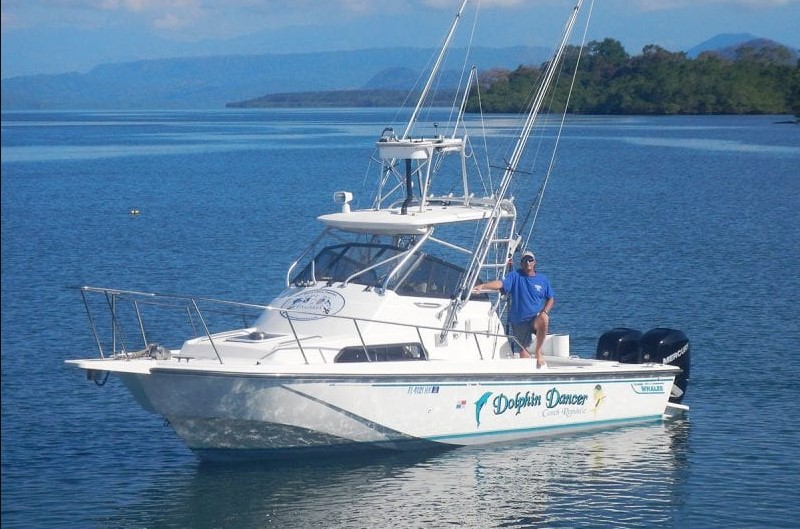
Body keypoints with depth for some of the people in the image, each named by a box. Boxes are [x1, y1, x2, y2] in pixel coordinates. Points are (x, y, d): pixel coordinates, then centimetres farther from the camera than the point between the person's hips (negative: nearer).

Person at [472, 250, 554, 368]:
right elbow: (501, 283, -18)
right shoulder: (515, 276, -1)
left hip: (536, 318, -1)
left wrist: (545, 312, -7)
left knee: (543, 319, -35)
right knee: (524, 352, 2)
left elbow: (550, 298, 14)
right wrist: (483, 286, -38)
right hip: (519, 321, 1)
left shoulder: (542, 279, 7)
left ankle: (538, 352, -20)